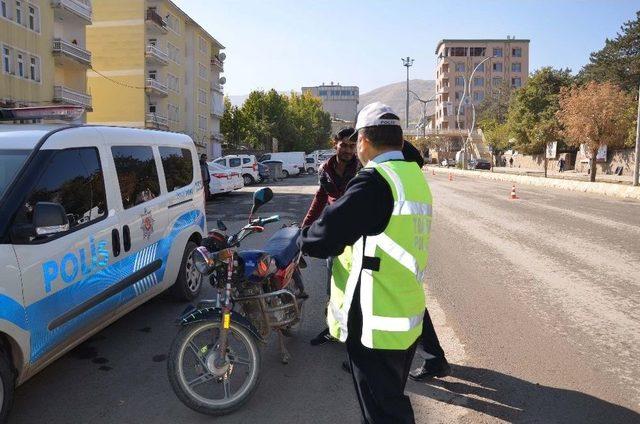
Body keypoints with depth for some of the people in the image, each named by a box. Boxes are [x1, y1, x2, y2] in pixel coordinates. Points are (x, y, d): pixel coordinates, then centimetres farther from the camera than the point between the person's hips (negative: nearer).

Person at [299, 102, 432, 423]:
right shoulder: (415, 177, 8)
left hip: (373, 326, -9)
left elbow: (324, 237, -23)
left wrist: (304, 238, -2)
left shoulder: (376, 180, -21)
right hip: (407, 319, 9)